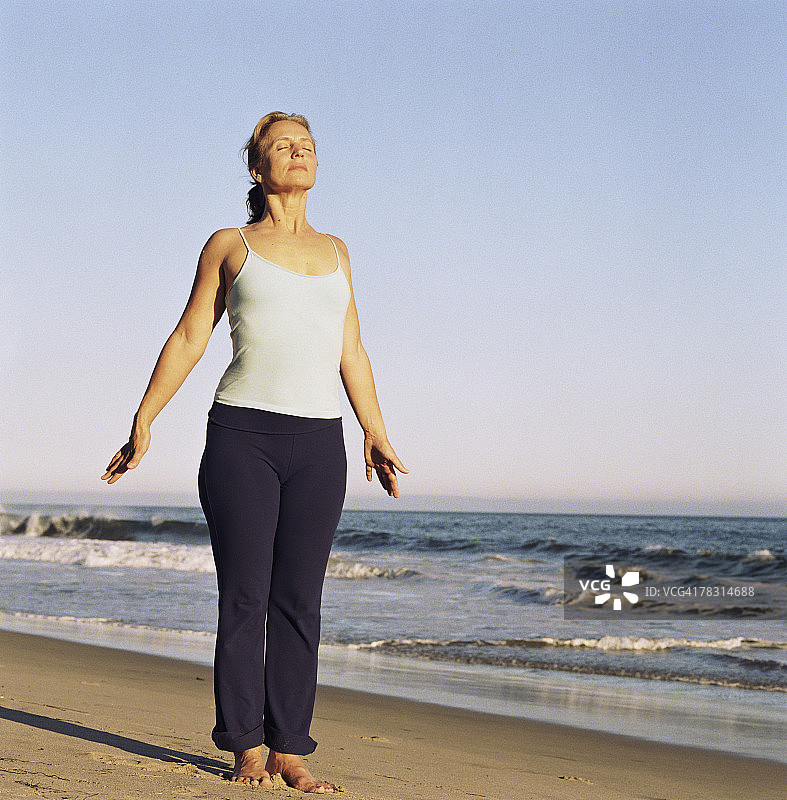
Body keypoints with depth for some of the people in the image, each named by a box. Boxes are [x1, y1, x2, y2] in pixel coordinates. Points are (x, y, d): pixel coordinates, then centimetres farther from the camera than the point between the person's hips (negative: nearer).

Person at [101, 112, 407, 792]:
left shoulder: (335, 251, 18)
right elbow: (189, 338, 7)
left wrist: (376, 431, 14)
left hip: (320, 443, 3)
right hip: (243, 434, -3)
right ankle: (248, 748, 5)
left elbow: (351, 351, 20)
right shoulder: (231, 246, 8)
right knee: (245, 596, -3)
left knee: (299, 600, 2)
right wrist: (143, 422, 1)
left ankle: (290, 748, 7)